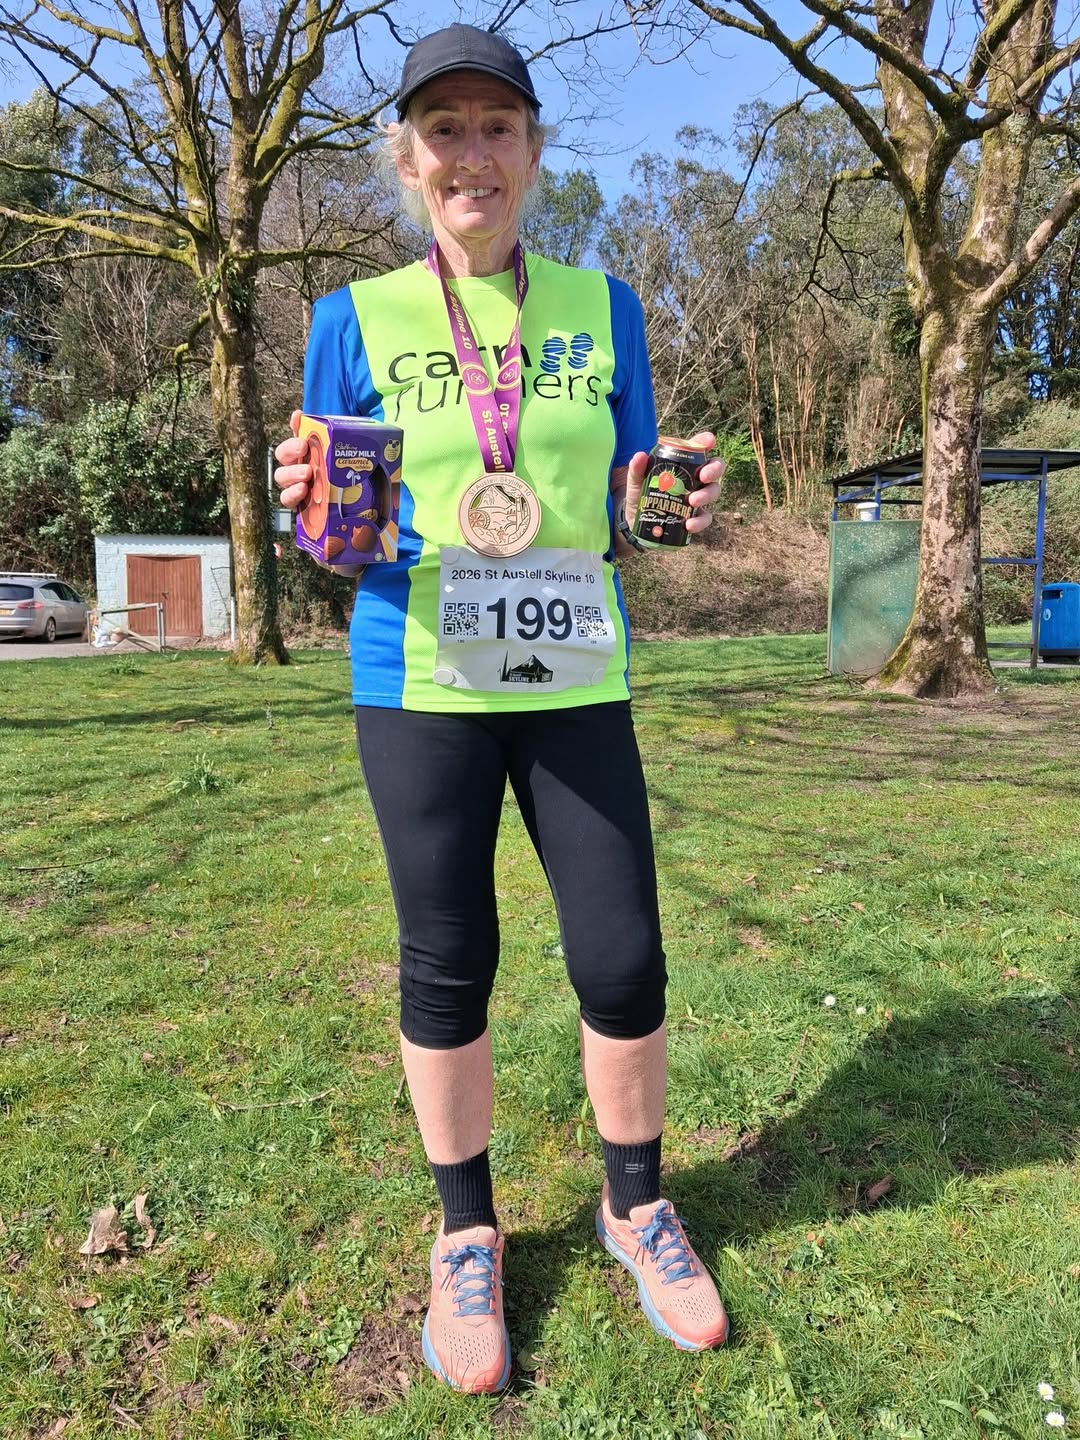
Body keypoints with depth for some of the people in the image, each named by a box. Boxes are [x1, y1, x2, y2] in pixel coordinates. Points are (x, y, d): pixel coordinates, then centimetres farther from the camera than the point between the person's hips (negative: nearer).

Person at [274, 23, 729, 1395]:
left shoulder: (602, 307, 9)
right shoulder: (357, 318, 5)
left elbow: (627, 517, 11)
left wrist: (672, 501, -10)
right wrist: (315, 505, -16)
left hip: (577, 681, 2)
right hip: (421, 686, -1)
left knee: (623, 958, 2)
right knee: (447, 966, 6)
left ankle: (634, 1203, 29)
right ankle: (466, 1231, 29)